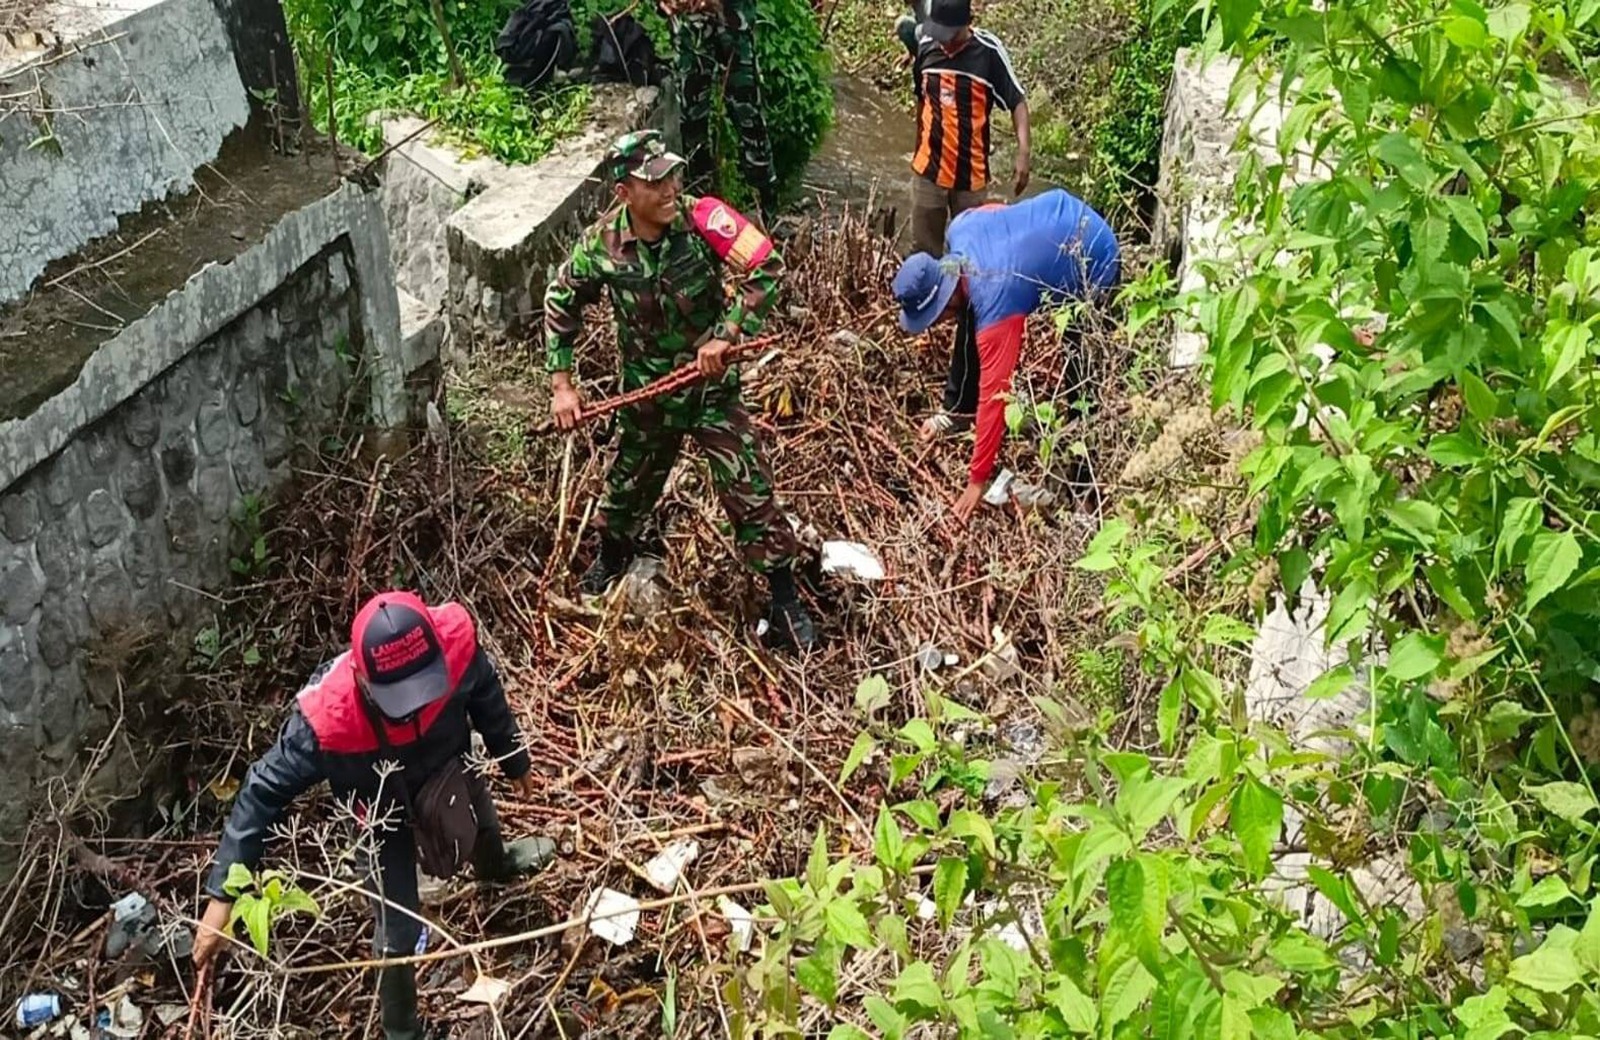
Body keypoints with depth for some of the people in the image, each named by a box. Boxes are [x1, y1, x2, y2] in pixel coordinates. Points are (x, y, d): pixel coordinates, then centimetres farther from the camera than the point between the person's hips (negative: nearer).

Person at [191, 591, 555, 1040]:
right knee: (398, 933, 2)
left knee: (484, 825, 35)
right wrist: (222, 896, -33)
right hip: (388, 811, -3)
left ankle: (495, 864, 75)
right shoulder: (327, 717, -47)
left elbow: (486, 695, -16)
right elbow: (262, 792, -34)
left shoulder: (454, 639, -40)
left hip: (451, 768, 4)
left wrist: (516, 762, 2)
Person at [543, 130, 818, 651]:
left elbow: (766, 269, -24)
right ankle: (613, 554, 54)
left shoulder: (702, 218, -22)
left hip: (711, 384, -2)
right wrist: (562, 385, -4)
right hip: (646, 391, 2)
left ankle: (785, 601, 12)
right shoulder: (601, 244, -15)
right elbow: (561, 304, 0)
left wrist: (726, 335, -29)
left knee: (749, 490, -2)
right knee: (629, 483, 22)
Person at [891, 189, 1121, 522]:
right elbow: (995, 209, 6)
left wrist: (977, 481, -25)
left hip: (1094, 261, -9)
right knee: (972, 323, 9)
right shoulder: (960, 228, -18)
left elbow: (994, 394, -31)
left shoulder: (996, 303, -35)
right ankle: (956, 409, 23)